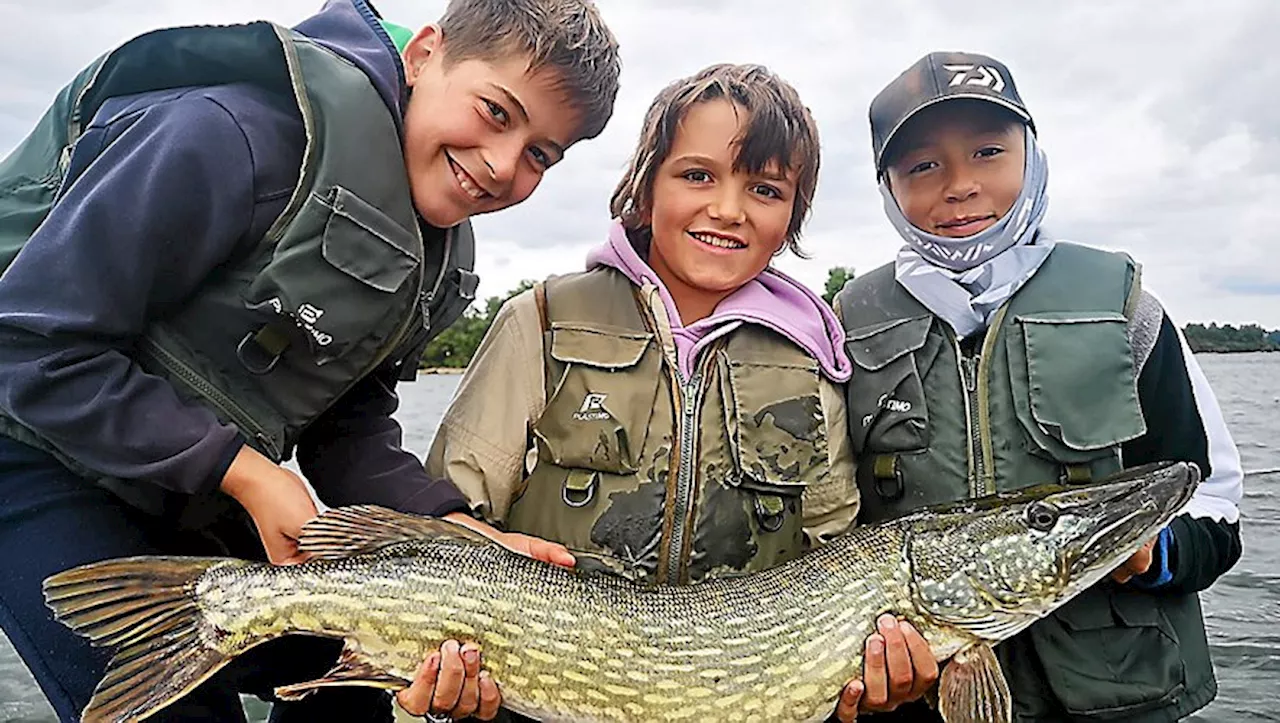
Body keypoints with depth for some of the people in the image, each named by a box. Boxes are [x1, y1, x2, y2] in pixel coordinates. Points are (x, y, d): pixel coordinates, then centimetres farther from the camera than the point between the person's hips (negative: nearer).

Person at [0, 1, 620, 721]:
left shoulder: (437, 254, -4)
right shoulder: (239, 129, -28)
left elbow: (348, 427, -5)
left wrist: (461, 533, -21)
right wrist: (245, 472, -26)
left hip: (205, 491, 7)